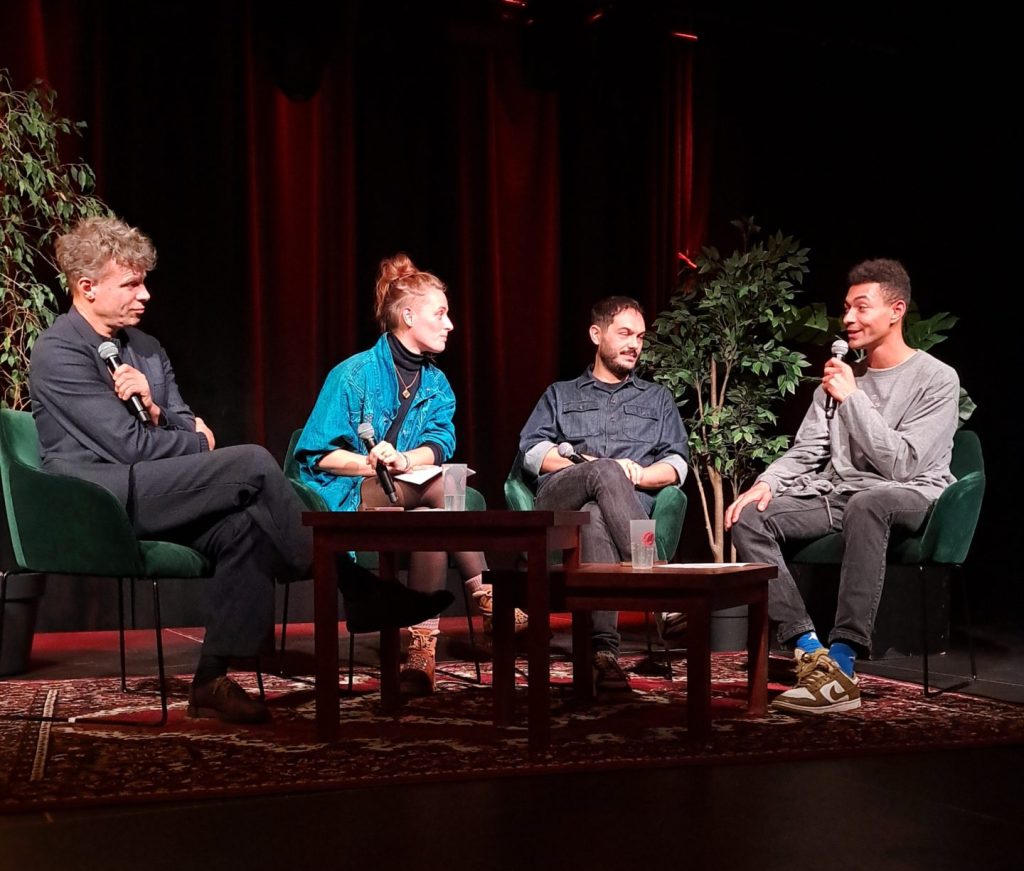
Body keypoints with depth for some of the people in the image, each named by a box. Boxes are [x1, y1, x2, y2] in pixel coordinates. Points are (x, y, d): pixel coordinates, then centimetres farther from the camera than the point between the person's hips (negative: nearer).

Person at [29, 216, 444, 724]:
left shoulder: (144, 349, 17)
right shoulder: (58, 354, -9)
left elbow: (188, 430, 10)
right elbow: (130, 445, -17)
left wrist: (153, 409, -11)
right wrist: (198, 441, -2)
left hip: (146, 500, 8)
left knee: (244, 527, -24)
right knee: (251, 462, -23)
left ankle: (213, 680, -22)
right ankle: (351, 589, -16)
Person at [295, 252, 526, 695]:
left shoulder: (437, 384, 12)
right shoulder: (354, 374, -5)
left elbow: (441, 443, -3)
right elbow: (317, 453, -7)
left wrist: (403, 460, -24)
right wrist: (371, 463, -22)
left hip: (409, 493, 5)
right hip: (343, 497, -4)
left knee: (430, 520, -33)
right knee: (440, 487, -31)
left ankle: (423, 642, -31)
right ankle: (486, 599, -26)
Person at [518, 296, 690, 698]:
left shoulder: (657, 398, 31)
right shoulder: (560, 394, 29)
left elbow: (677, 465, 15)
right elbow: (531, 451, 11)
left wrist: (638, 474, -8)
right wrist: (592, 467, -5)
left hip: (631, 502, 0)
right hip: (559, 503, 0)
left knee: (596, 517, -41)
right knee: (605, 472, -39)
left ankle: (603, 650, -55)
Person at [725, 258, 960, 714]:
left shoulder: (937, 379, -4)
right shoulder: (840, 376, 14)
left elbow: (900, 464, -15)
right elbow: (805, 452, 12)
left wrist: (852, 398, -16)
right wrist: (766, 483, -8)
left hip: (911, 499, -6)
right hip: (838, 496, 6)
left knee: (865, 503, -42)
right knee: (747, 516, -18)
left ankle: (842, 664, -41)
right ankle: (810, 651, -27)